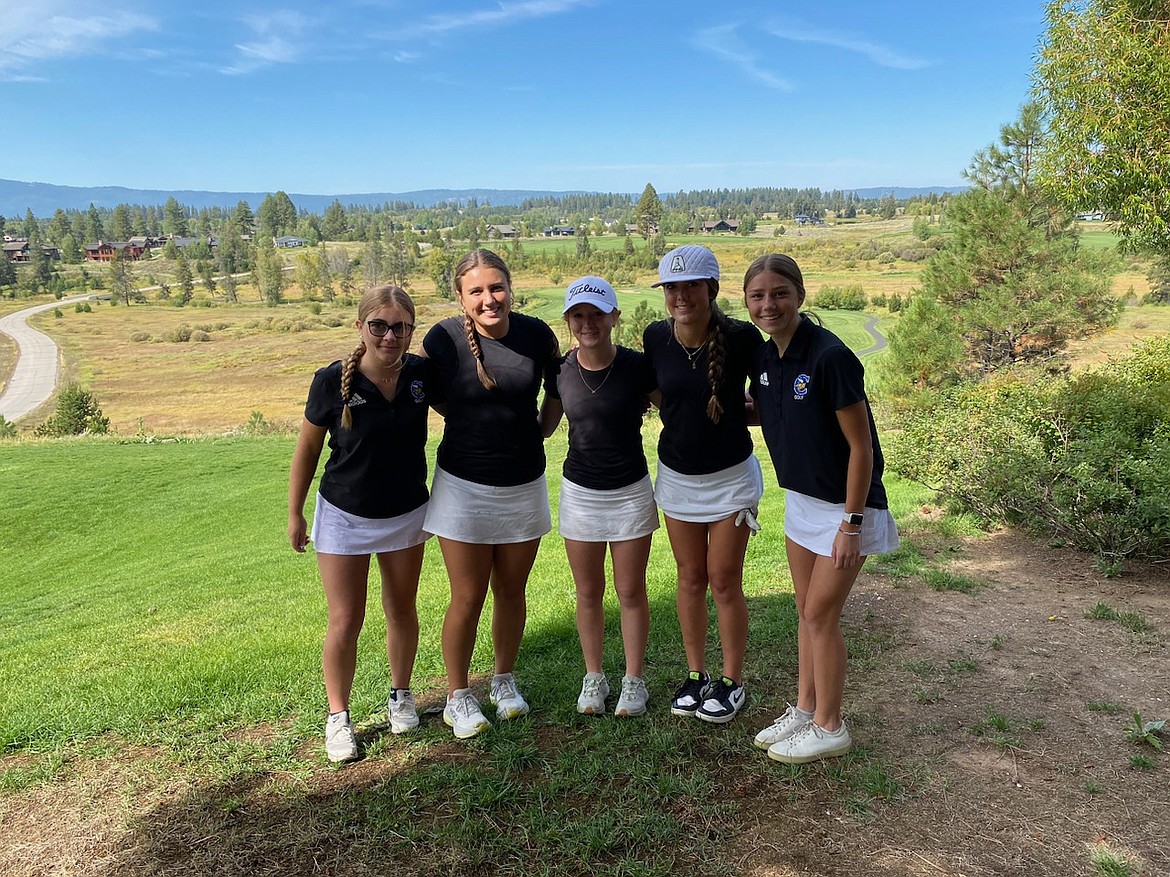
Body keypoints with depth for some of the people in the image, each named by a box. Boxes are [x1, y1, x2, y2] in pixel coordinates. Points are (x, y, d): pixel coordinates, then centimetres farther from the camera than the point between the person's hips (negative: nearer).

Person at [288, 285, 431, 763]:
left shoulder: (421, 373, -13)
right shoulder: (332, 381, -20)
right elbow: (307, 448, -6)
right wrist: (295, 513, 0)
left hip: (407, 513, 3)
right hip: (344, 516, -2)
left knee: (401, 610, 17)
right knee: (345, 622, 2)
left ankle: (400, 696, 38)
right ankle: (338, 716, 23)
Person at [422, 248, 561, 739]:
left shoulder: (538, 335, -6)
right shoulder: (443, 339, -13)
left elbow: (559, 390, 13)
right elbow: (436, 399, 5)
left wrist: (535, 431, 7)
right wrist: (473, 423, 1)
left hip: (525, 483, 3)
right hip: (464, 485, -2)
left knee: (511, 590, 15)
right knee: (468, 597, 3)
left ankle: (505, 681, 35)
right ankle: (458, 697, 23)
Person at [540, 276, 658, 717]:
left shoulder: (638, 367, -14)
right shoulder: (561, 371, -6)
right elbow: (542, 427, 6)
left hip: (630, 492, -2)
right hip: (579, 493, 2)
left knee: (631, 591, 9)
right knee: (588, 593, 14)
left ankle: (633, 680, 27)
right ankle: (593, 677, 32)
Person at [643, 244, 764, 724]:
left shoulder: (741, 338, -19)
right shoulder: (655, 338, -10)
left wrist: (730, 413, -14)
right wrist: (698, 414, -2)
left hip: (731, 476, -3)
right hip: (677, 475, 3)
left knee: (724, 582, 6)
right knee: (691, 578, 14)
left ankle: (732, 682, 24)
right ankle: (695, 674, 30)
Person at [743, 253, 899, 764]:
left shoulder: (829, 356, -25)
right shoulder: (764, 357, -2)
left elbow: (861, 447, -21)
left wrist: (851, 524, -20)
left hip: (846, 506, -7)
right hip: (800, 501, 7)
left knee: (820, 616, 1)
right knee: (806, 612, 16)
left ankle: (829, 728, 20)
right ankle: (805, 709, 32)